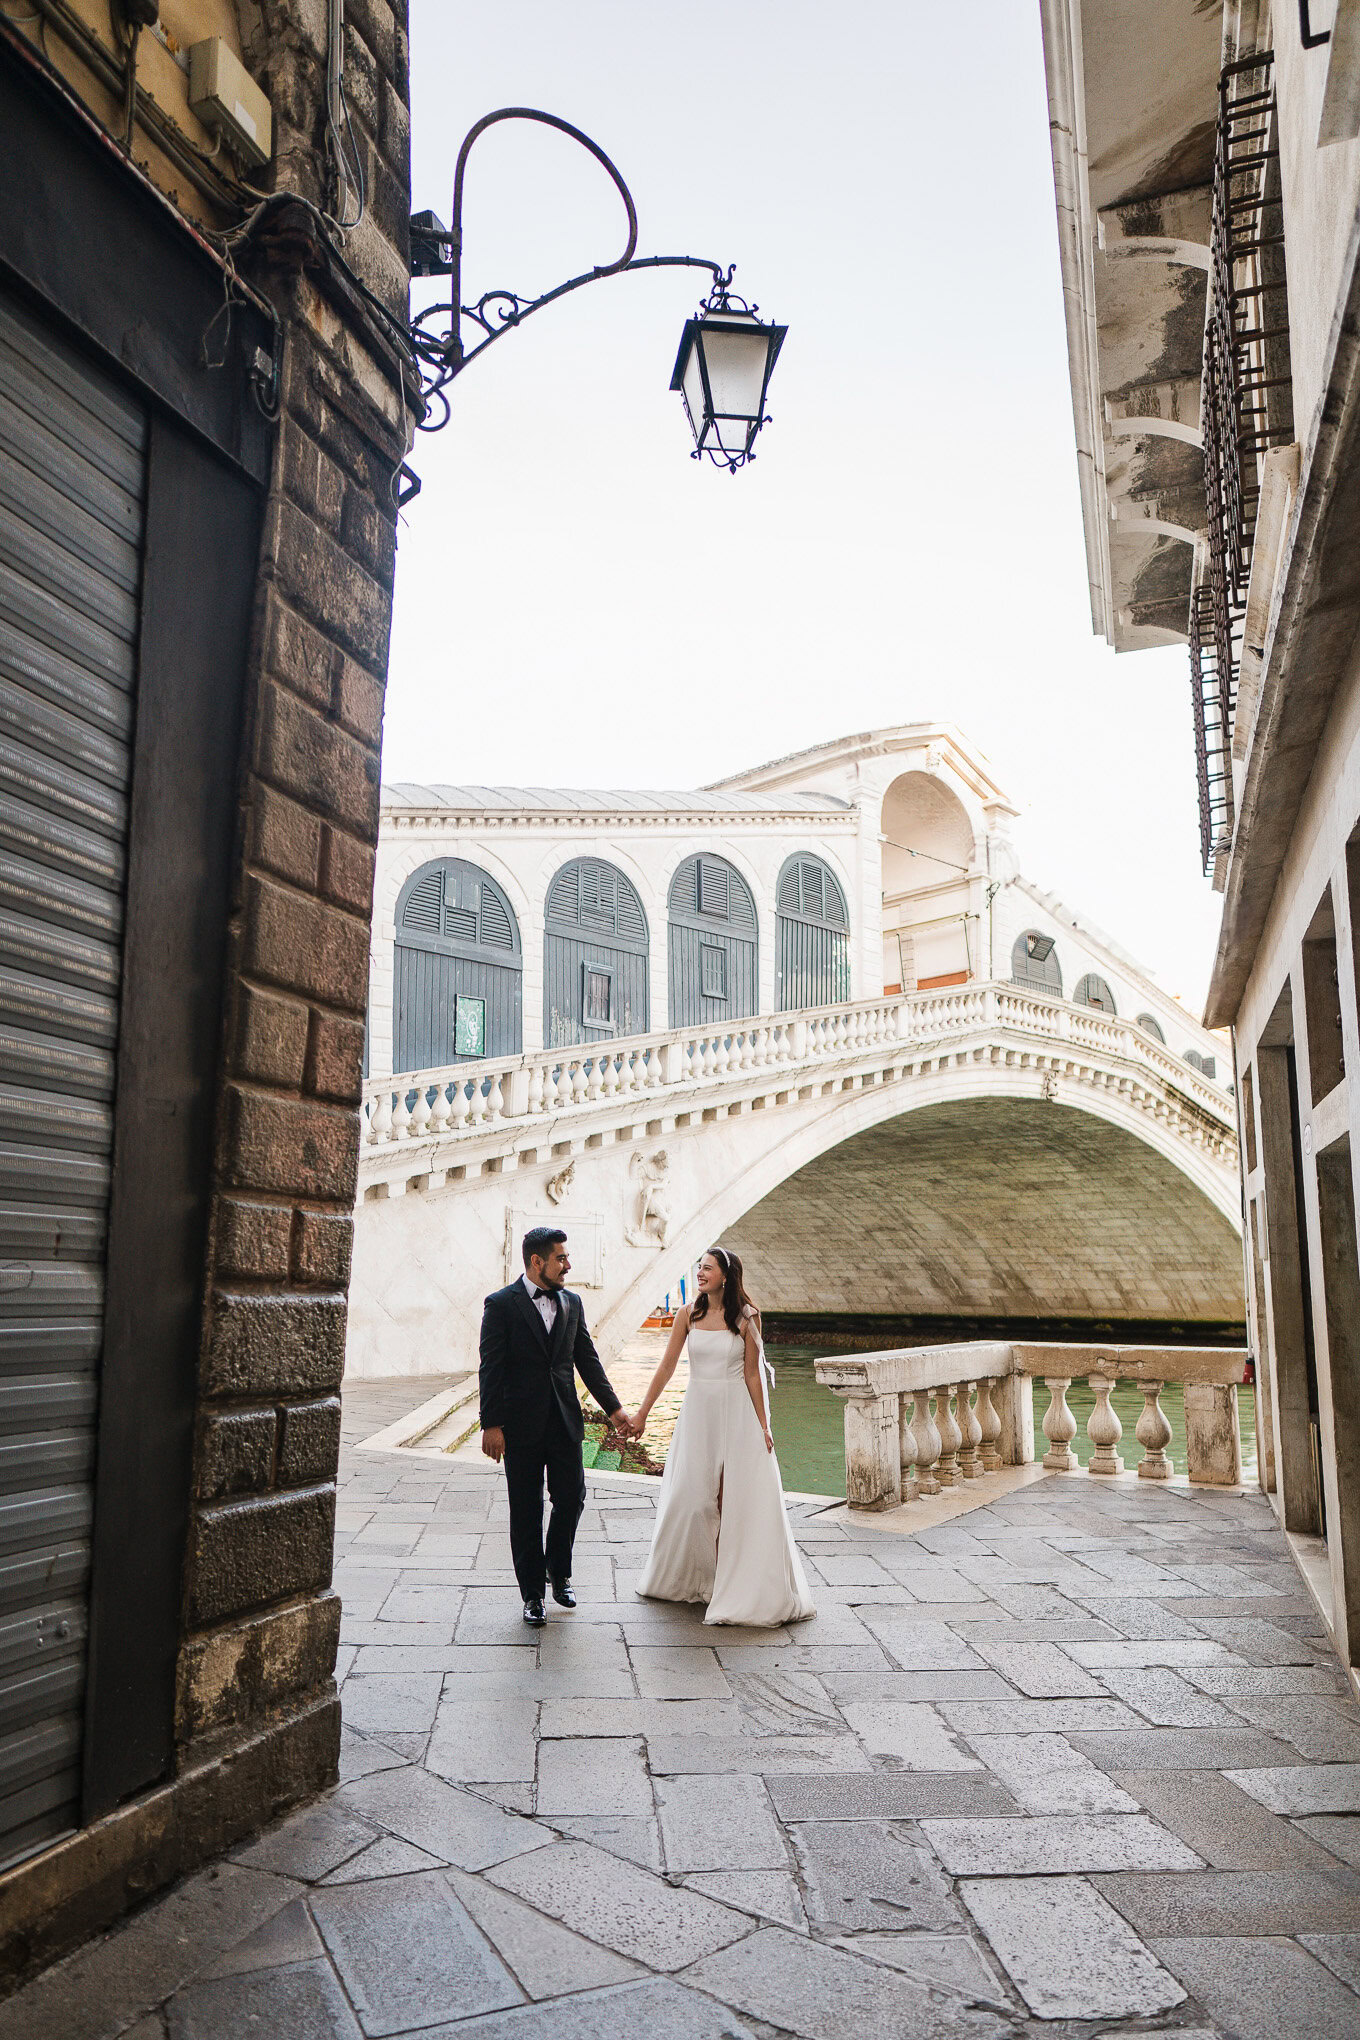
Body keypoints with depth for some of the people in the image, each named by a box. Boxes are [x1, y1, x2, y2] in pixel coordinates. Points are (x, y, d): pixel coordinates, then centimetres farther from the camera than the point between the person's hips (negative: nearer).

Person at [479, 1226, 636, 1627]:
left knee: (571, 1497, 6)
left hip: (565, 1421, 4)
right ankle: (533, 1594, 18)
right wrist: (491, 1425, -13)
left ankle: (559, 1571, 31)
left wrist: (613, 1408, 10)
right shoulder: (501, 1305, -7)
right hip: (521, 1425, -4)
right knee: (526, 1510, 5)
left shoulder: (572, 1302, 8)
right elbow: (491, 1369, -9)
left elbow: (587, 1360, 13)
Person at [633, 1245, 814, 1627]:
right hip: (697, 1411, 2)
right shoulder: (688, 1315, 0)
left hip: (737, 1412, -2)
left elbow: (752, 1374, -1)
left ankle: (744, 1587, 10)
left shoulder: (746, 1317, -5)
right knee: (691, 1497, 7)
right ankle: (690, 1577, 25)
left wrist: (762, 1425, -3)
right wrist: (642, 1412, 2)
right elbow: (667, 1366, 3)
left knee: (739, 1498, -1)